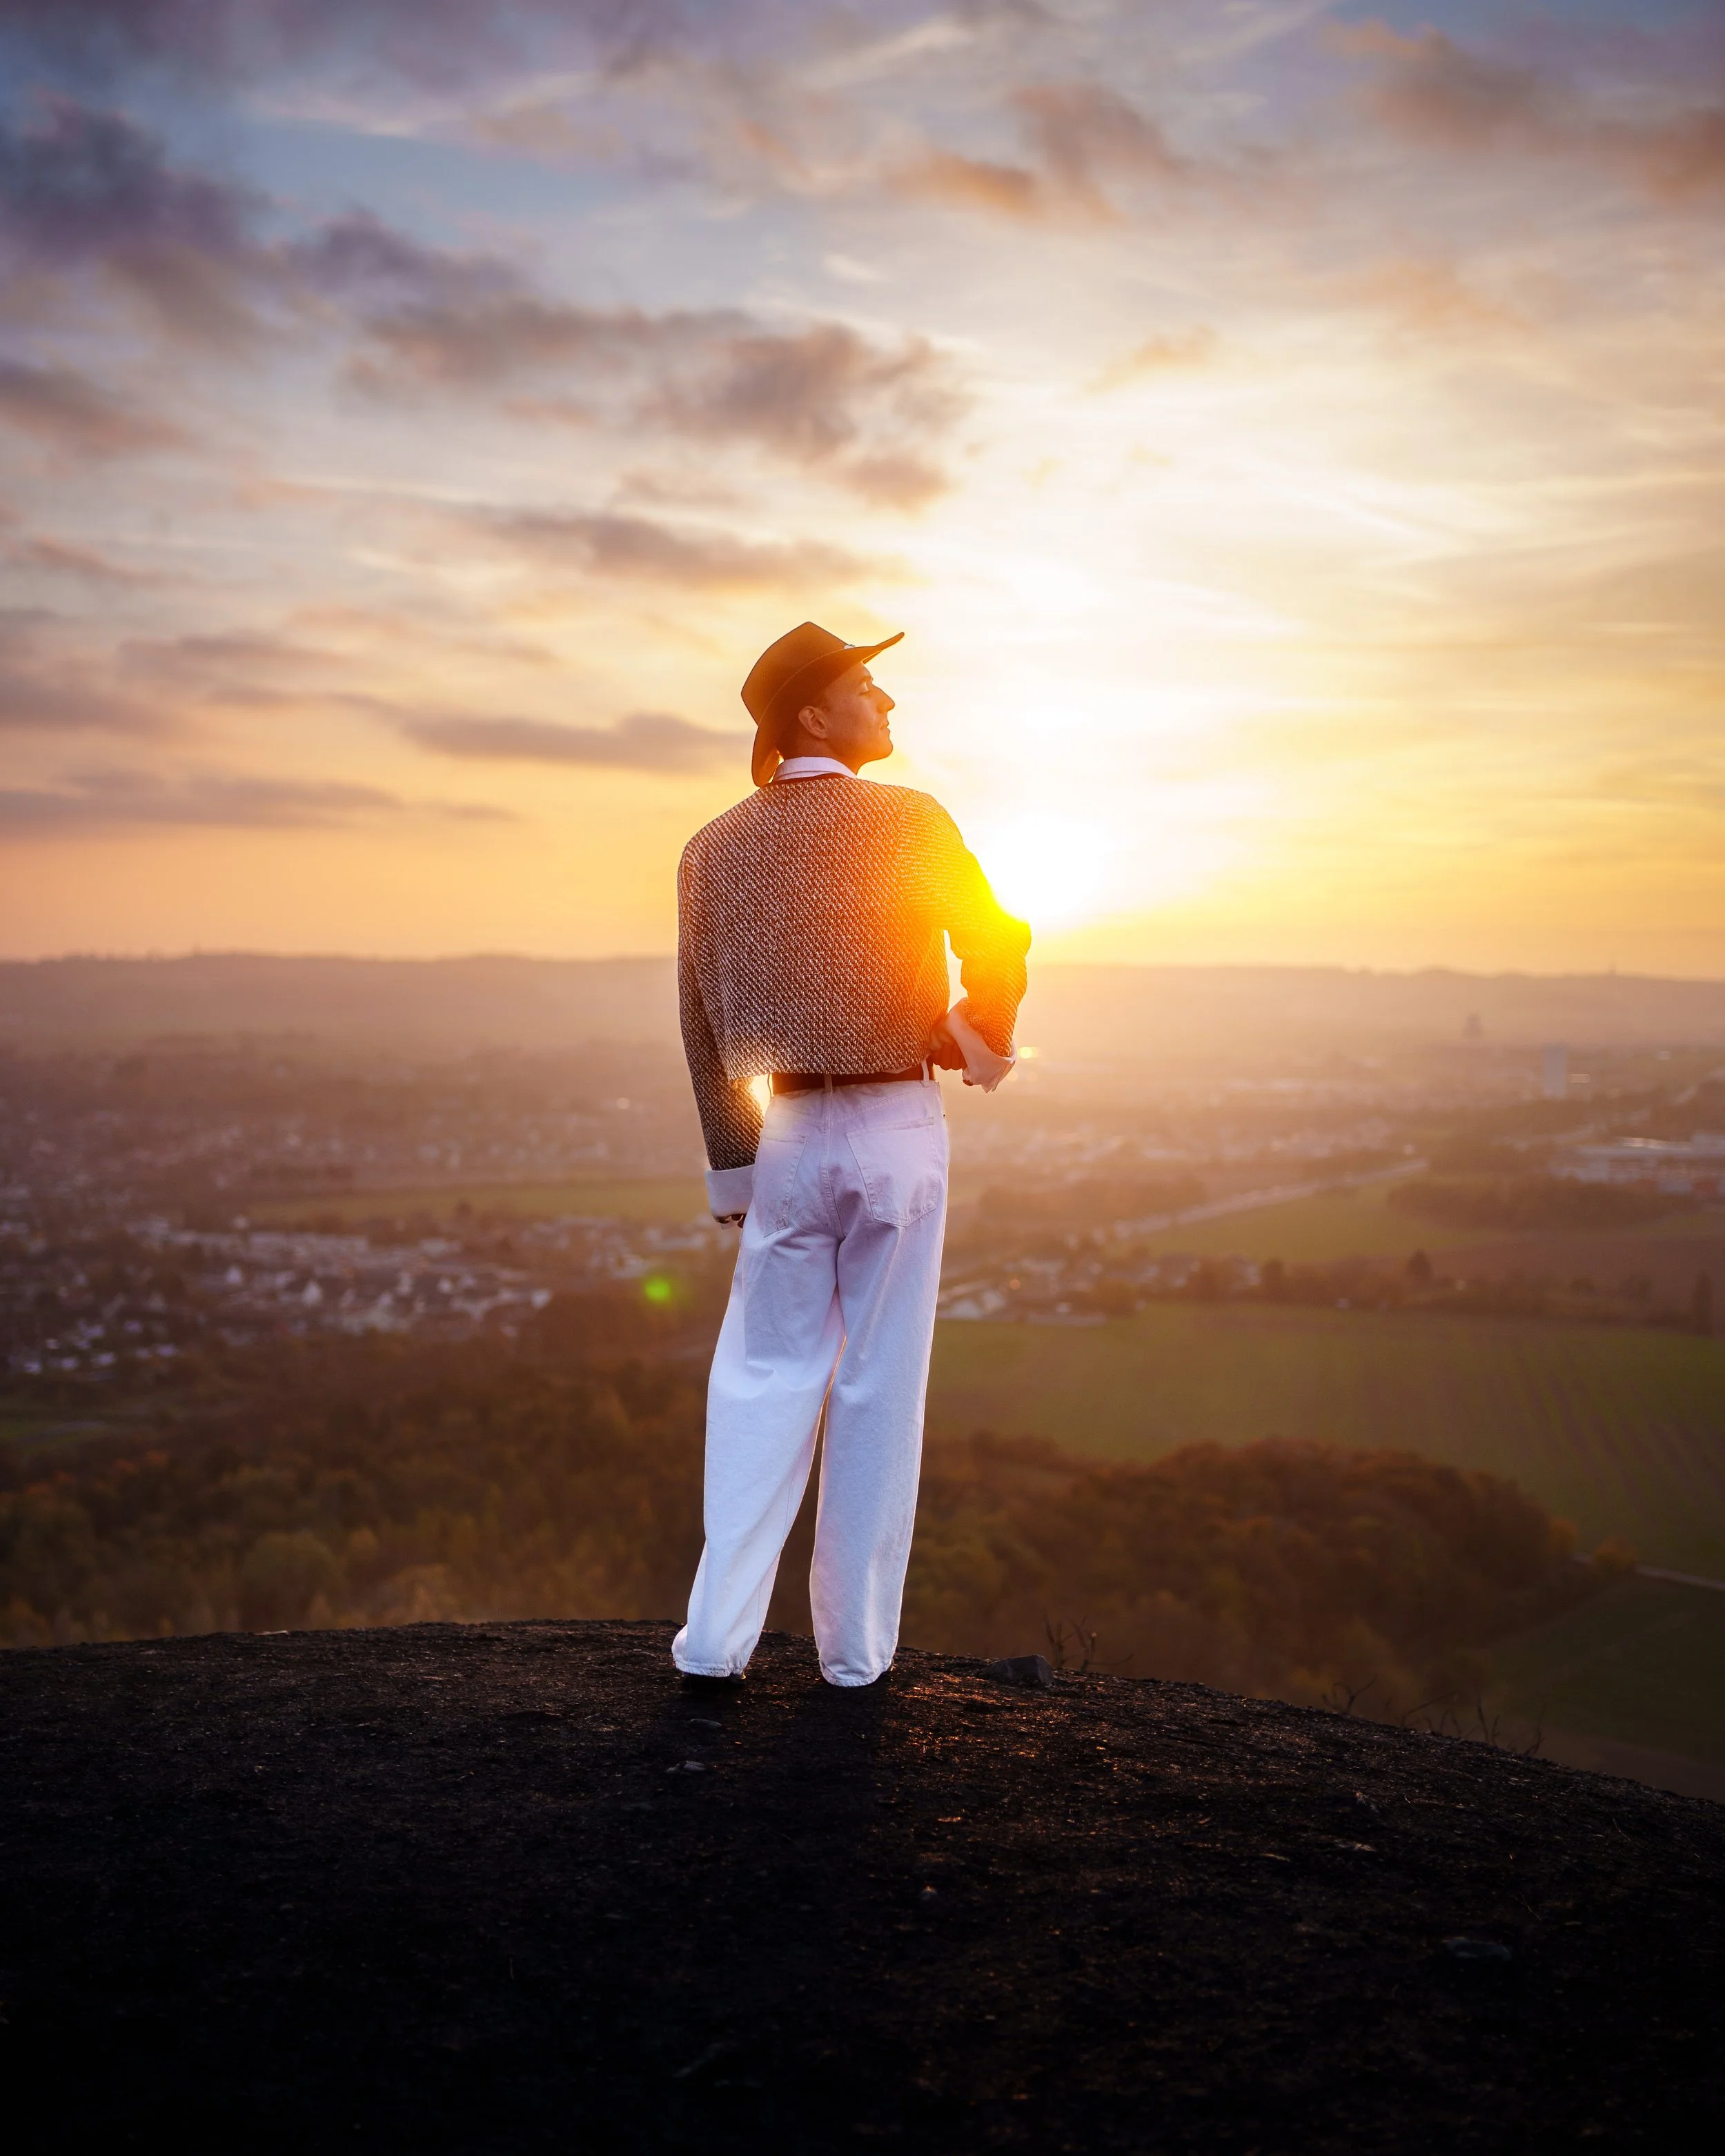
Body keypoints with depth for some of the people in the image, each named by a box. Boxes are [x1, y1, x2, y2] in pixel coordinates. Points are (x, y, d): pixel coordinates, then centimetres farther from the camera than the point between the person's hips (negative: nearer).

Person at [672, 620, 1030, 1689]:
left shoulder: (715, 849, 5)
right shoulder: (910, 822, -6)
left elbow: (702, 1019, 6)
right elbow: (1000, 946, -9)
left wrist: (733, 1165, 12)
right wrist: (983, 1041, 11)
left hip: (782, 1135, 3)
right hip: (897, 1127, -3)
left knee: (765, 1381, 11)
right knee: (879, 1388, 5)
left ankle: (719, 1635, 7)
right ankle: (856, 1644, 12)